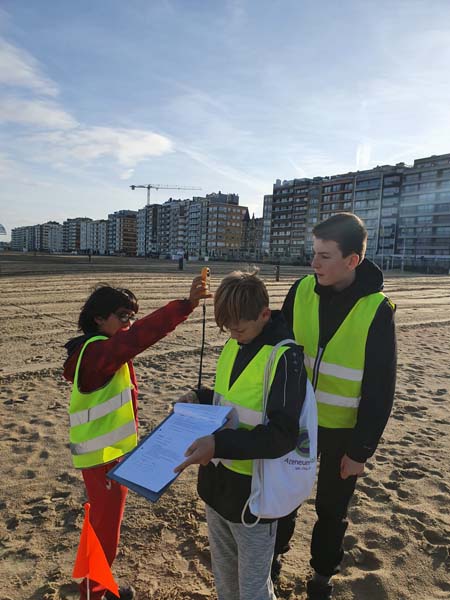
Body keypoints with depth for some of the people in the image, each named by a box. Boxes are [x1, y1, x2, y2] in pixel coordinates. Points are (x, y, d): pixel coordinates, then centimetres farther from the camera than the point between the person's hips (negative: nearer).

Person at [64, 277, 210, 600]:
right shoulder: (96, 352, -26)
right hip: (103, 458, -10)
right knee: (104, 532, 7)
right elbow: (140, 336, -42)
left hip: (112, 452, 10)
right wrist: (186, 304, -48)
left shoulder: (101, 351, 8)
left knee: (105, 526, 25)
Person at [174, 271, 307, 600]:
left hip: (254, 489, -7)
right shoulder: (233, 346, 0)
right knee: (223, 572, 27)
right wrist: (201, 398, -4)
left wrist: (219, 444, -34)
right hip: (217, 479, 7)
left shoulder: (285, 356, -22)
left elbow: (283, 435, -26)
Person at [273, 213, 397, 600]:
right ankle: (276, 551, 47)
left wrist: (362, 449, -8)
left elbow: (380, 389, -11)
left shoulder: (377, 309, -17)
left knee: (332, 510, 17)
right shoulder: (302, 290, -10)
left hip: (343, 430, -2)